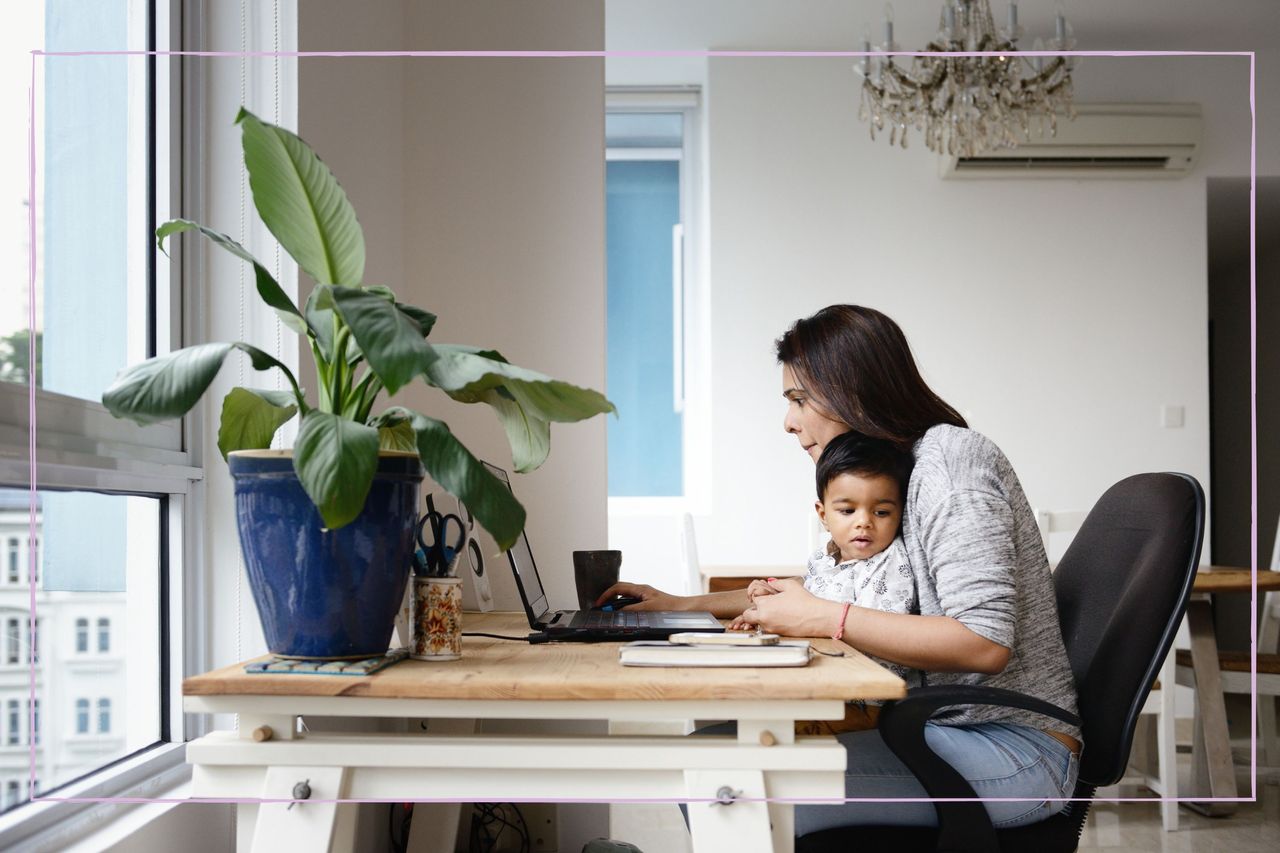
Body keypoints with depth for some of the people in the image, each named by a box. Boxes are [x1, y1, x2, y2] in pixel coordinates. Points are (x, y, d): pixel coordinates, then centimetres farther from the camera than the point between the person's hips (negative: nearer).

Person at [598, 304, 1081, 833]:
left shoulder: (947, 457, -14)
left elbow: (986, 642, -23)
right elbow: (824, 587, 27)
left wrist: (824, 619, -21)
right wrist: (684, 606, 23)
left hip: (1016, 749, -9)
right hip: (950, 728, 9)